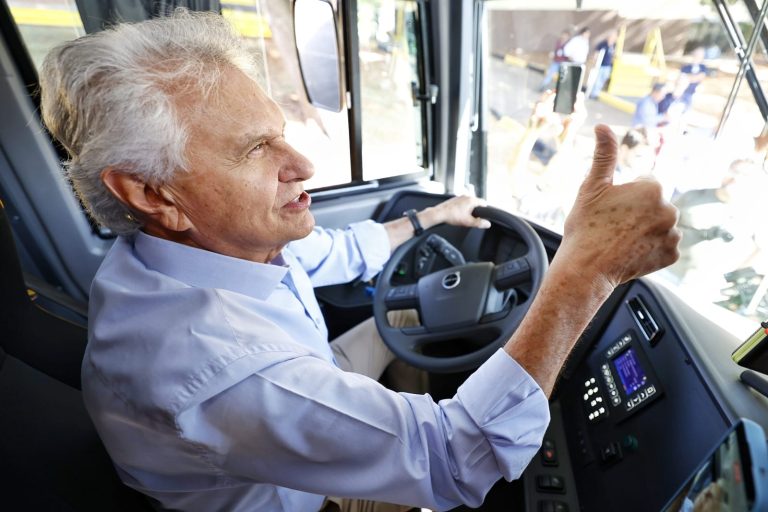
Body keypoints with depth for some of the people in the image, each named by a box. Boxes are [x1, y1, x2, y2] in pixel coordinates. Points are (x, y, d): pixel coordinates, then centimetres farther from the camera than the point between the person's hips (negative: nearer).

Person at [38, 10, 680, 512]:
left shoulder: (218, 239, -18)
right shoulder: (204, 366, -43)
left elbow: (339, 253, -1)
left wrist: (434, 214, 8)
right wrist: (590, 268, -42)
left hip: (303, 401, 6)